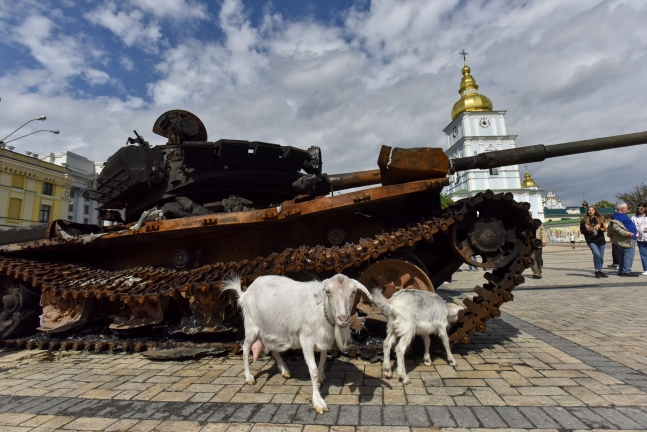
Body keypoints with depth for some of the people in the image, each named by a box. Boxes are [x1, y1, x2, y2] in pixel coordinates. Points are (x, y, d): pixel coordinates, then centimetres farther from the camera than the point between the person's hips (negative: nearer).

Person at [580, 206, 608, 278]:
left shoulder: (600, 219, 9)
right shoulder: (584, 220, 3)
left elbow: (604, 228, 11)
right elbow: (582, 231, 5)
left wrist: (601, 229, -11)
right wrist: (587, 230, -15)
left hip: (601, 240, 3)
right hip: (591, 241, -3)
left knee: (601, 257, 8)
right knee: (597, 254, -21)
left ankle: (599, 271, 23)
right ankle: (597, 271, -10)